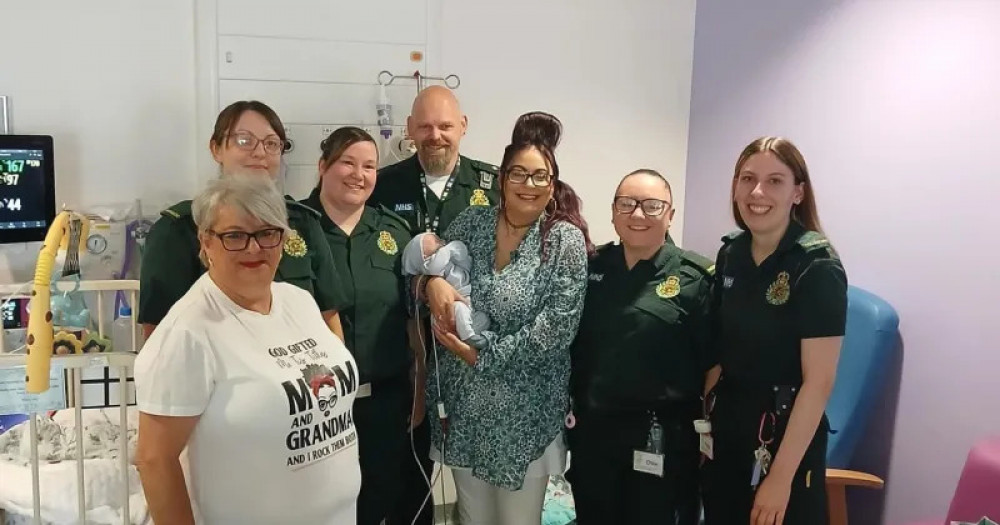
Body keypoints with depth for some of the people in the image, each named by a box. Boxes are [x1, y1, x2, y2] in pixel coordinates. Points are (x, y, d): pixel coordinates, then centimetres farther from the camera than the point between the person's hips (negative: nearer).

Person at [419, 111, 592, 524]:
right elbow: (425, 265, 6)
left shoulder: (566, 241, -11)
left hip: (524, 411, -3)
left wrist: (483, 354, -16)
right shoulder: (471, 223, 1)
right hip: (464, 403, 4)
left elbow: (556, 327, -17)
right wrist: (432, 281, -17)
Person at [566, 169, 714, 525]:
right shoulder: (591, 267, 3)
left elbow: (712, 362, -7)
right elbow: (569, 344, 10)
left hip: (663, 439, -4)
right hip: (591, 431, 4)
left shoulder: (694, 279, -9)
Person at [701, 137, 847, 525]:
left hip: (785, 431, -6)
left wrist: (781, 477, -19)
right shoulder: (731, 253, 0)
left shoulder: (817, 268, -17)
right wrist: (704, 420, 8)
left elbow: (819, 382, -19)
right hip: (726, 423, 6)